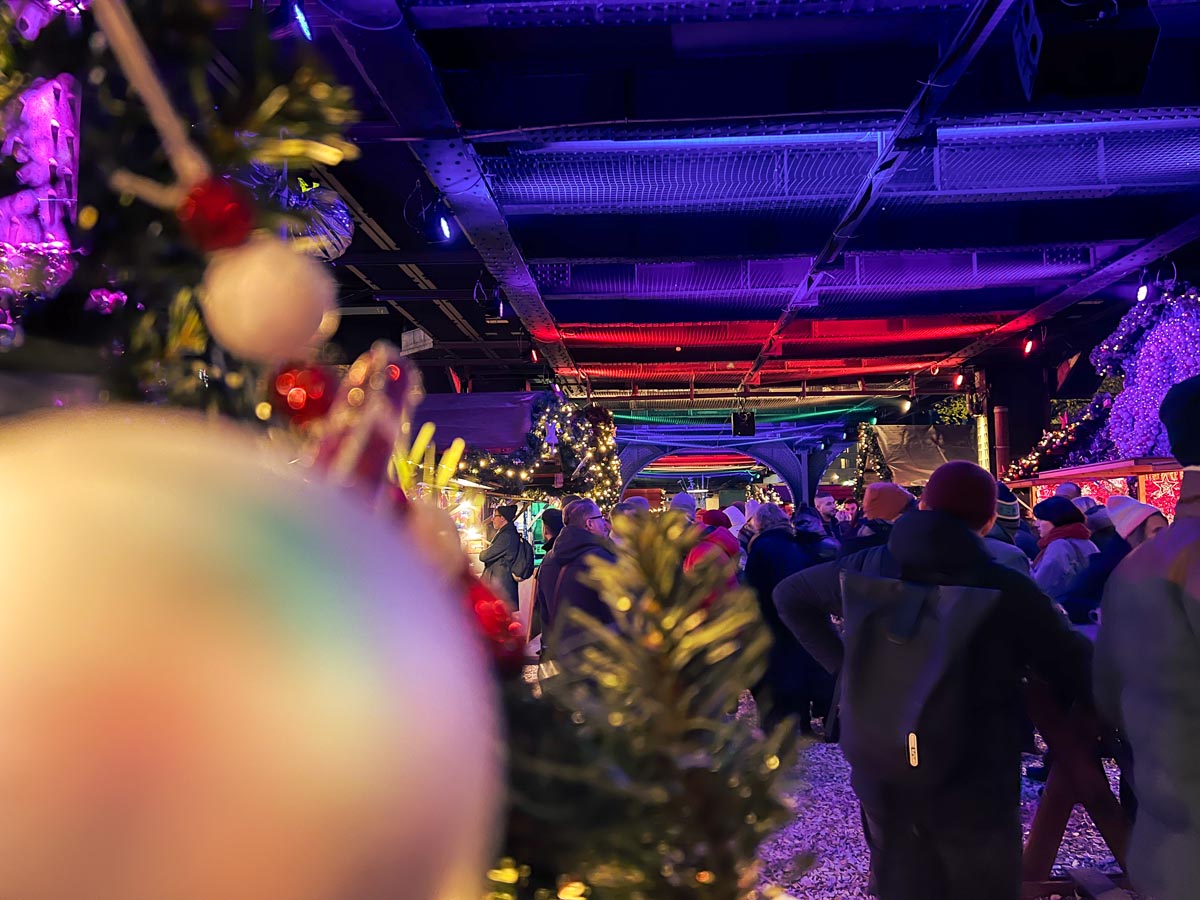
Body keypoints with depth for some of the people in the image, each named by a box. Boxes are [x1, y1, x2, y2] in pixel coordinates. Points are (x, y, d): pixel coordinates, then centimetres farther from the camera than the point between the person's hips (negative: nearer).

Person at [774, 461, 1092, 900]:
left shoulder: (871, 566, -2)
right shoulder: (1007, 589, -14)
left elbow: (790, 596, 11)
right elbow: (1082, 674, -9)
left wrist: (844, 663, 6)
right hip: (974, 787, -3)